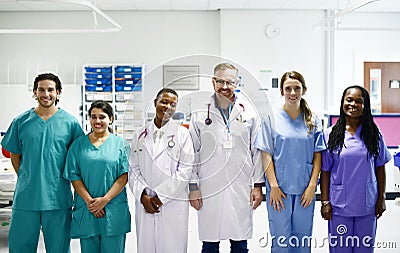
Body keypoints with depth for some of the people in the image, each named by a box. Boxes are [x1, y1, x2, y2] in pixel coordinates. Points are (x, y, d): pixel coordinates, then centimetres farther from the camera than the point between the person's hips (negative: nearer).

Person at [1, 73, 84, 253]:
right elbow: (15, 155, 13)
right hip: (25, 197, 1)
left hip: (58, 198, -1)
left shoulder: (70, 122, 1)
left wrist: (63, 178, 5)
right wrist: (26, 179, 5)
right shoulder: (21, 122, 5)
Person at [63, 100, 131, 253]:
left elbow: (125, 176, -3)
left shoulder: (120, 144, 4)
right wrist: (89, 201, -10)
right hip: (86, 210, 1)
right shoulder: (78, 144, 8)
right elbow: (74, 176, 3)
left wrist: (105, 200, -11)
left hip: (114, 209, -1)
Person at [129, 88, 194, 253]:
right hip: (144, 204, 3)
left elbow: (185, 171, -5)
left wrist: (161, 196, -9)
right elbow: (133, 169, 8)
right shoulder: (142, 134, 9)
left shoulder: (182, 134, 1)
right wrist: (143, 196, -6)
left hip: (173, 205, -2)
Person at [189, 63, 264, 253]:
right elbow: (192, 153, 4)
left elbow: (257, 151, 6)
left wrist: (258, 185, 3)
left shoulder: (249, 113, 5)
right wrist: (193, 187, 0)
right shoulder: (200, 114, 2)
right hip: (209, 188, 0)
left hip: (241, 188, 1)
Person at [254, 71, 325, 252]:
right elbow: (266, 155, -3)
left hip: (305, 190, 2)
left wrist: (312, 186, -4)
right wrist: (274, 186, -9)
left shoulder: (313, 121, 6)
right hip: (280, 189, -2)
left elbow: (317, 156, 5)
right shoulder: (272, 119, -1)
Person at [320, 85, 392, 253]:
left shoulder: (373, 134, 2)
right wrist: (325, 202, -3)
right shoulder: (330, 135, -2)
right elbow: (325, 171, -1)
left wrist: (381, 198, 5)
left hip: (367, 205, 2)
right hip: (339, 206, -1)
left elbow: (380, 168, 7)